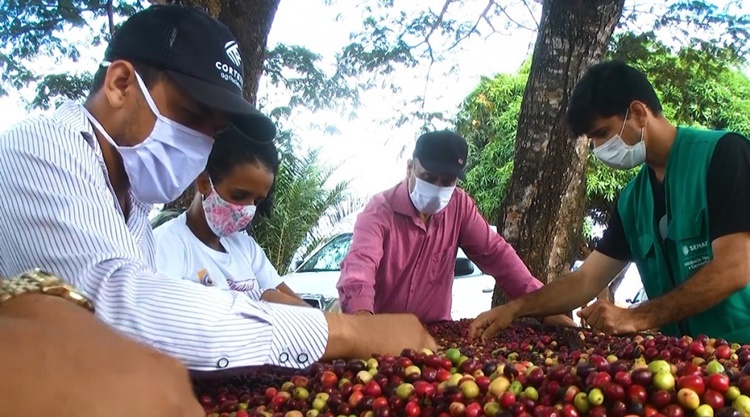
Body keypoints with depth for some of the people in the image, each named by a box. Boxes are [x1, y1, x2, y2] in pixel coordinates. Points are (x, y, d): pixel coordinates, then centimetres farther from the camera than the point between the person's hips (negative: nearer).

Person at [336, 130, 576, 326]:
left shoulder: (460, 206, -3)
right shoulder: (380, 211, -17)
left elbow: (495, 253, -2)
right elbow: (360, 263, -33)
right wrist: (361, 315, -53)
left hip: (434, 331, 3)